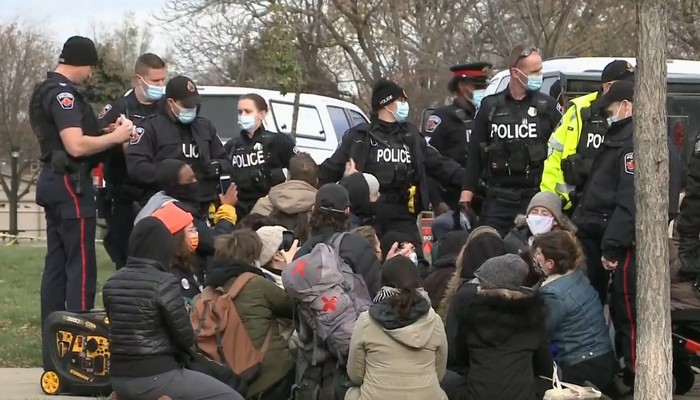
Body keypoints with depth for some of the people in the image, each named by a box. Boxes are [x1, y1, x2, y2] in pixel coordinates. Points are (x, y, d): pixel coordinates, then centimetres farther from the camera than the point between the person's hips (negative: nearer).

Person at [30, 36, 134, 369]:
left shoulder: (45, 91, 17)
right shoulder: (64, 94, -16)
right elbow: (76, 146, -26)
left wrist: (102, 132, 10)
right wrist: (115, 137, -14)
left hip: (53, 182, 11)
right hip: (70, 185, -11)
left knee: (56, 265, 11)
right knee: (81, 266, -9)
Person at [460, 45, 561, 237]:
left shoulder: (547, 106, 3)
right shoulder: (490, 106, 6)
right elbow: (475, 151, 9)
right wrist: (468, 190, 5)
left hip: (535, 197, -1)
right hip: (497, 198, 1)